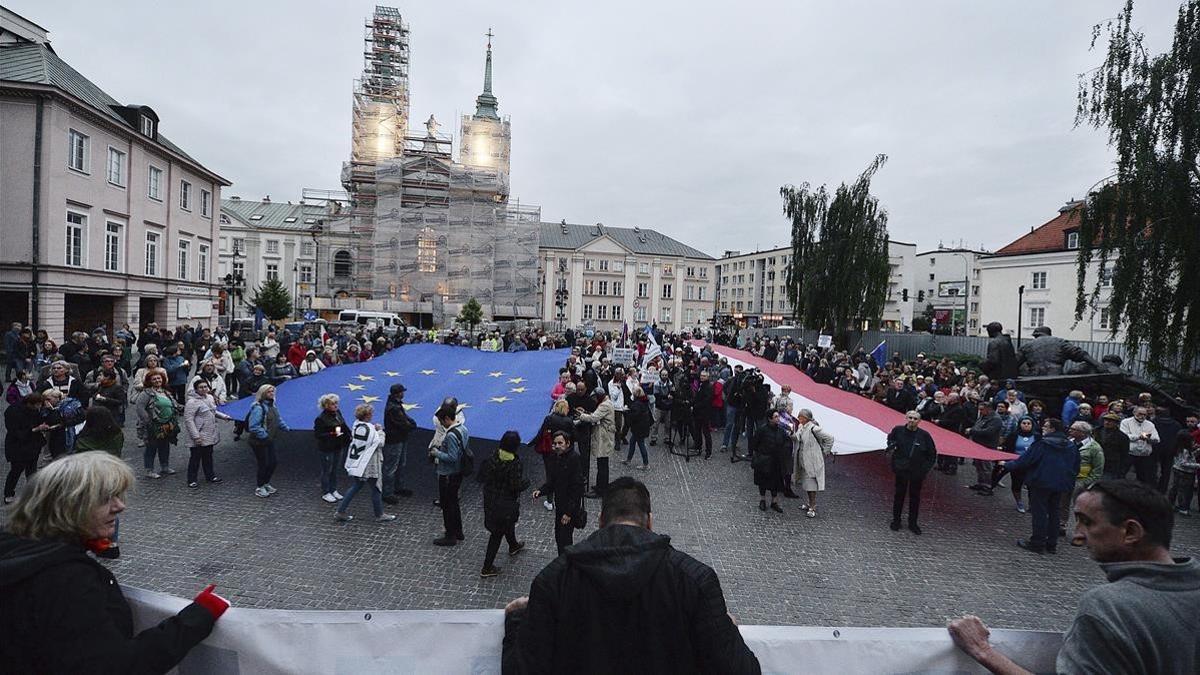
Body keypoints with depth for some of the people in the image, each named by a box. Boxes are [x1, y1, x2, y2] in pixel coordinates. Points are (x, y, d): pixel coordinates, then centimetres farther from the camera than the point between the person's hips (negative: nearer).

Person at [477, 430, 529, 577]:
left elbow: (480, 477, -6)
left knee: (507, 523, 30)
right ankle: (487, 568, 15)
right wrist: (526, 482, -4)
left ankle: (513, 546, 56)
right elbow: (516, 486, -24)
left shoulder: (491, 459, -12)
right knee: (497, 533, 8)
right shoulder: (515, 464, -26)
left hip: (490, 500, 6)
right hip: (507, 503, -6)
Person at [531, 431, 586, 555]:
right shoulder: (557, 457, 4)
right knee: (559, 536, 19)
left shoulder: (574, 458, -22)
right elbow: (552, 481, 12)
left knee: (565, 539, -3)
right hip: (560, 506, 9)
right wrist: (541, 491, -7)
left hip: (571, 507, -9)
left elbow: (577, 488, -22)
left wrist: (569, 512, -21)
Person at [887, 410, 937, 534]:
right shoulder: (898, 430, -7)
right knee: (899, 494, 10)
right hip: (901, 469, 1)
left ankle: (912, 523, 24)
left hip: (917, 472, 0)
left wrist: (926, 468, -4)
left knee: (915, 496, 10)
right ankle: (896, 520, 23)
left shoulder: (924, 435, -10)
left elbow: (932, 454, 1)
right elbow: (890, 438, 17)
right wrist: (891, 446, -3)